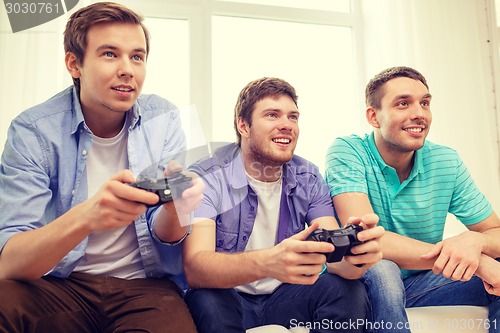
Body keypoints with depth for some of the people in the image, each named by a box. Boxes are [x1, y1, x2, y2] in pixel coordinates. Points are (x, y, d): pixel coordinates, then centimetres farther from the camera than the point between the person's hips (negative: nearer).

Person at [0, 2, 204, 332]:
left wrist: (175, 207, -29)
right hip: (59, 284, 0)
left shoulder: (163, 119, -3)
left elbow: (164, 237, -4)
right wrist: (87, 216, -38)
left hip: (146, 287, 1)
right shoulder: (34, 130, -10)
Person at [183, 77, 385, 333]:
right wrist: (267, 262, -51)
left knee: (349, 290, -23)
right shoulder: (206, 178, -17)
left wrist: (355, 254, -41)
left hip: (285, 295, 3)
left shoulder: (308, 179, -3)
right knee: (208, 301, -36)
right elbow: (194, 269, -31)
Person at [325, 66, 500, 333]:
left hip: (419, 284, 4)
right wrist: (476, 261, -31)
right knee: (380, 271, -35)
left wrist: (473, 241, -29)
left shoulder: (446, 162, -4)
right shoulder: (346, 152, -17)